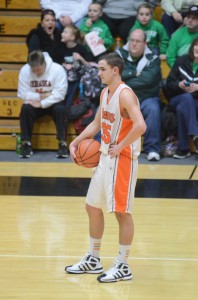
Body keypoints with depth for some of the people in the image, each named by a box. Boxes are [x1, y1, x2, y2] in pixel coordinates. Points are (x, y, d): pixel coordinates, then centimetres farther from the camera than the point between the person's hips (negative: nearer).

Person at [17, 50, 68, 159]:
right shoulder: (24, 70, -11)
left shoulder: (57, 69, -19)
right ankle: (26, 144, -20)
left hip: (53, 103, -2)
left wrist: (41, 103, -27)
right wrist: (41, 96, -21)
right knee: (25, 109, -29)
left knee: (60, 109, -33)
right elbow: (23, 94, -12)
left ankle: (62, 144, -26)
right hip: (35, 103, 2)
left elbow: (59, 94, -22)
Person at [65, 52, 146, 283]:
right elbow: (97, 123, 22)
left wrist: (120, 147, -22)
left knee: (121, 211, -3)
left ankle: (123, 266, 5)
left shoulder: (125, 95, -19)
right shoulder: (105, 93, 10)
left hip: (122, 159, -10)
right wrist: (76, 142, 10)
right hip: (105, 158, 10)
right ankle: (93, 260, 27)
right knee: (93, 207, 15)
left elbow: (140, 126, -30)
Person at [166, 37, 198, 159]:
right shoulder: (181, 61, 6)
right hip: (178, 99, 1)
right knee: (187, 97, -36)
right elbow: (169, 83, 6)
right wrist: (179, 85, -16)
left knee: (182, 109, -36)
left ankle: (183, 148, -36)